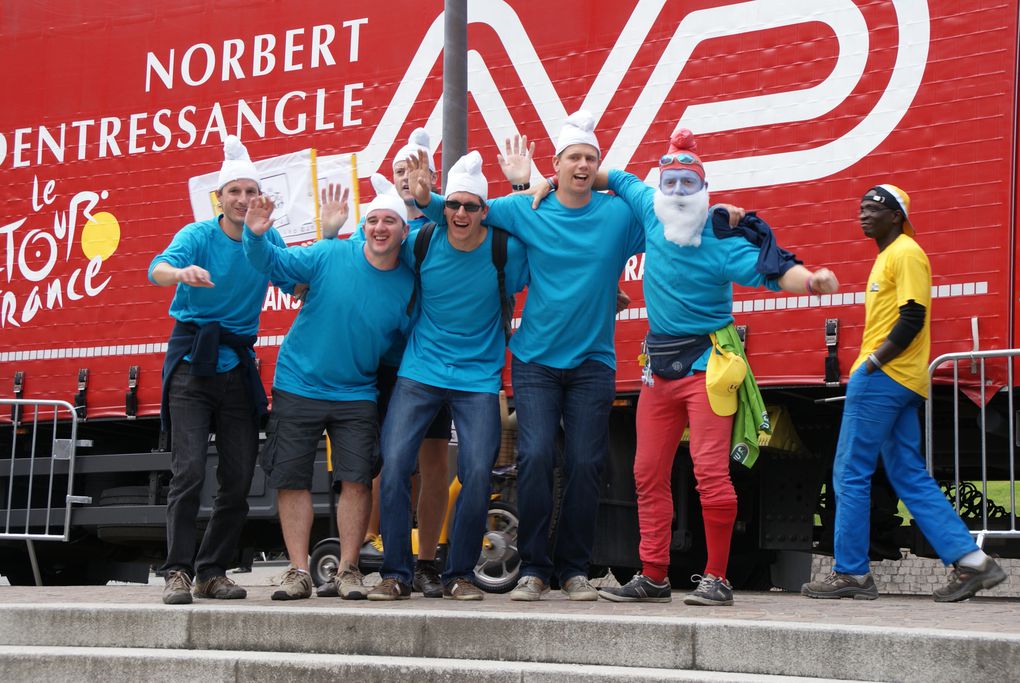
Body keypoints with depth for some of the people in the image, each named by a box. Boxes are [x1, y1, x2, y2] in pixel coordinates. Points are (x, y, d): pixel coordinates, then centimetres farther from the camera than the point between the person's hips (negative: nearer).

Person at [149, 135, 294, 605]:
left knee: (239, 479, 4)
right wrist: (182, 273, -47)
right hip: (191, 363, -4)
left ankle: (212, 571, 15)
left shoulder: (268, 240, 5)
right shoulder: (198, 236, -7)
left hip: (238, 367, 4)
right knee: (189, 470, -13)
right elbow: (158, 270, -25)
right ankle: (178, 572, -6)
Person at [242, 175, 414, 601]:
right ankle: (298, 571, 10)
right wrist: (256, 236, -26)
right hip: (298, 386, -1)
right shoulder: (330, 255, -8)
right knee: (292, 479, 1)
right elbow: (273, 263, -7)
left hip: (357, 394, 1)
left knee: (357, 479, -6)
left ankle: (347, 570, 8)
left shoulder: (408, 285, -3)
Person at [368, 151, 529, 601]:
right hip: (420, 372, 1)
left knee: (478, 472, -12)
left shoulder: (506, 250, -5)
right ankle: (396, 574, -1)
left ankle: (459, 575, 4)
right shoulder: (420, 243, -2)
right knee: (394, 464, -11)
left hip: (479, 378, -1)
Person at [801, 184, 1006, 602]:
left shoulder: (906, 253, -8)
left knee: (850, 473, -5)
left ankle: (851, 573, 0)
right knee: (910, 478, 7)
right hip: (897, 382, 10)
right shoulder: (887, 256, 23)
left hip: (884, 378, -10)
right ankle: (971, 562, 4)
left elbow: (912, 317, -18)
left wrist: (872, 364, -17)